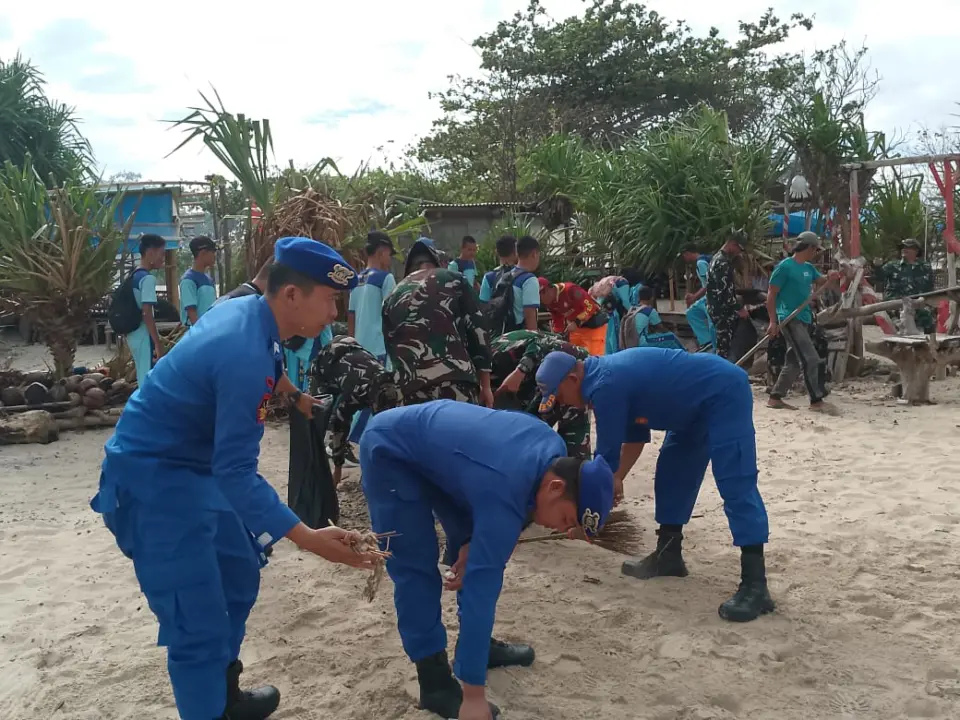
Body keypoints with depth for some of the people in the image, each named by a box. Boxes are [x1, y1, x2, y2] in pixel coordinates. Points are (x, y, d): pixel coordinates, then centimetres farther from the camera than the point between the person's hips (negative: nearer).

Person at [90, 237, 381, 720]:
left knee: (239, 575, 21)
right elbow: (236, 472, -30)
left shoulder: (245, 310, -2)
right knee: (200, 624, -8)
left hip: (193, 464, 10)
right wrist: (307, 538, -33)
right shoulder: (247, 355, -31)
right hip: (153, 477, -10)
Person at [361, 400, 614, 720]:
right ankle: (435, 683, -1)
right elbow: (481, 587, -35)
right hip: (389, 452, -8)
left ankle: (480, 644, 22)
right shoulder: (505, 494, -36)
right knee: (417, 566, -12)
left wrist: (470, 544, -7)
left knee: (480, 553, 8)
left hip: (433, 445, 9)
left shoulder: (554, 451, -12)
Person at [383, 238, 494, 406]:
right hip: (456, 382, -2)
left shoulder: (392, 298, 23)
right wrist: (485, 385, 10)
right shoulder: (454, 280, 15)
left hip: (411, 389, 3)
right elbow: (477, 329, 8)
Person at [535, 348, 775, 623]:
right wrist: (617, 478, 9)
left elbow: (607, 456, -16)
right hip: (699, 401, 11)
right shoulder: (607, 375, 7)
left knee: (735, 484, -16)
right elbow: (635, 434, 17)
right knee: (672, 473, 13)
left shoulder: (606, 387, -24)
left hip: (724, 392, -11)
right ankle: (668, 554, 21)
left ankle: (755, 585, -18)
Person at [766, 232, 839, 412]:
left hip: (804, 319, 9)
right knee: (811, 359, -11)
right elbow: (771, 294, -11)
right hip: (790, 319, -9)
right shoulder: (785, 266, -9)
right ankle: (816, 400, -7)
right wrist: (773, 321, -17)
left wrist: (832, 277, -15)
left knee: (794, 362, 10)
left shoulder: (809, 268, 15)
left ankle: (775, 398, 16)